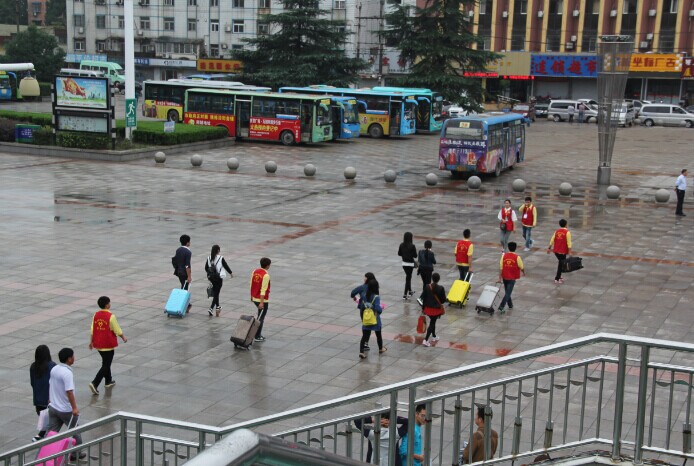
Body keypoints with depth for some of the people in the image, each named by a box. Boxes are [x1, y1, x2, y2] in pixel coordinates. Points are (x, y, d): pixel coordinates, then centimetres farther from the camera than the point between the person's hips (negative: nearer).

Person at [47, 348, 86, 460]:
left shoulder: (54, 369, 3)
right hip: (66, 410, -7)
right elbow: (69, 392, -27)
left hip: (53, 407, 7)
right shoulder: (67, 373, -23)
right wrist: (74, 408, -24)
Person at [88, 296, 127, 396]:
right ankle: (94, 383, -11)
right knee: (106, 365, 1)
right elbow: (117, 330, -12)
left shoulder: (96, 315, 0)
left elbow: (92, 330, 5)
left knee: (106, 362, 24)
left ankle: (108, 381, 35)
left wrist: (92, 341, 17)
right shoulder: (111, 316, -18)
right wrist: (123, 338, 6)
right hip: (108, 345, -7)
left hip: (98, 344, 7)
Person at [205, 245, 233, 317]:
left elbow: (206, 268, 6)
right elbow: (226, 266, -5)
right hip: (219, 278, -5)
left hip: (211, 277, 5)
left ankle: (217, 307, 26)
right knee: (216, 293, -2)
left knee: (215, 292, 19)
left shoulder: (209, 258, 0)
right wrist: (230, 273, 12)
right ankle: (211, 309, -8)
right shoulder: (221, 258, -13)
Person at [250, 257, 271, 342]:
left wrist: (251, 296, 22)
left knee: (260, 316, 21)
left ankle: (258, 334, 24)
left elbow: (251, 285, 10)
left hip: (254, 298, 7)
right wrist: (262, 303, -22)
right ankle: (257, 336, 9)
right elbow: (263, 290, -22)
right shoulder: (266, 275, -20)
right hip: (263, 300, -7)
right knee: (261, 318, 3)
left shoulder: (255, 272, 3)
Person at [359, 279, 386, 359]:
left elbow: (363, 306, 1)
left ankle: (361, 352, -9)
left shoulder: (365, 296, -4)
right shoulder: (376, 297, -20)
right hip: (375, 320, -4)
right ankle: (381, 348, 39)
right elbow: (378, 308, -25)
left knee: (365, 335, 3)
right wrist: (382, 308, -6)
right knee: (378, 334, 19)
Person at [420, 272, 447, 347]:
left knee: (432, 322, 24)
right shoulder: (441, 288, -16)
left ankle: (434, 336, 39)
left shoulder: (427, 287, -9)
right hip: (437, 309, -3)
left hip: (428, 307, 3)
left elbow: (423, 298, -3)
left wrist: (423, 308, 9)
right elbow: (443, 299, -8)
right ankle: (425, 340, -7)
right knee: (432, 323, 3)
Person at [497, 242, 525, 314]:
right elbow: (521, 267, -5)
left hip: (505, 277, 4)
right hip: (512, 278, -3)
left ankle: (510, 305, 35)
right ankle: (501, 307, -12)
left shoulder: (504, 256, -5)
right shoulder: (517, 257, -14)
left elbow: (501, 268, -7)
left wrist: (500, 278, -4)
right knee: (508, 293, -2)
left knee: (507, 292, 21)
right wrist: (524, 272, 17)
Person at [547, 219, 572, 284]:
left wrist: (549, 248, 14)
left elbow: (552, 240, 7)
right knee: (561, 265, 2)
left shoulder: (557, 231, 6)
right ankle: (557, 279, 2)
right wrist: (569, 251, -16)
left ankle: (558, 276, 28)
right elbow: (569, 243, -16)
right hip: (563, 251, -6)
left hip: (556, 251, 6)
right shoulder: (567, 232, -11)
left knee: (560, 263, 23)